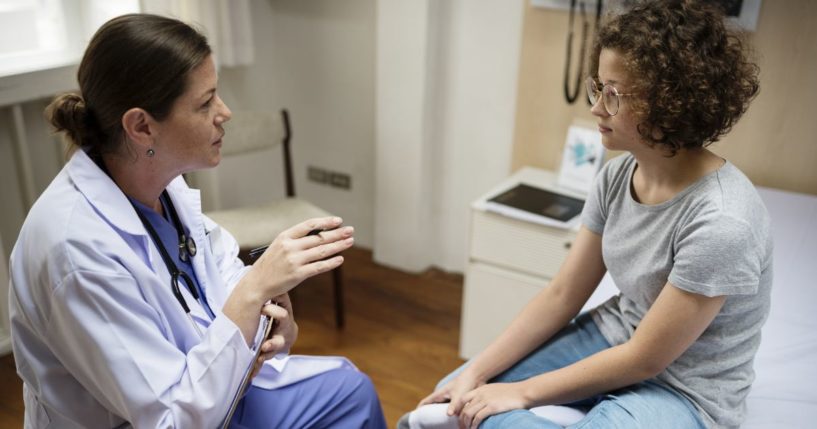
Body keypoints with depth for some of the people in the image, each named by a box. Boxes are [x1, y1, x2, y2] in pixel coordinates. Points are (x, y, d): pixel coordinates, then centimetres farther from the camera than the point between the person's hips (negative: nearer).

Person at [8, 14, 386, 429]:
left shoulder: (162, 181, -10)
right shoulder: (78, 245, -33)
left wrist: (273, 309, -18)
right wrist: (256, 290, -35)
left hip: (207, 394, 7)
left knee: (350, 388, 15)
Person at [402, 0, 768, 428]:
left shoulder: (721, 221, -29)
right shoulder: (616, 176, -7)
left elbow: (646, 359, -21)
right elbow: (562, 295, -2)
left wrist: (523, 392, -15)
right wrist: (475, 372, -8)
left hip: (683, 389, -6)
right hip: (613, 339, 7)